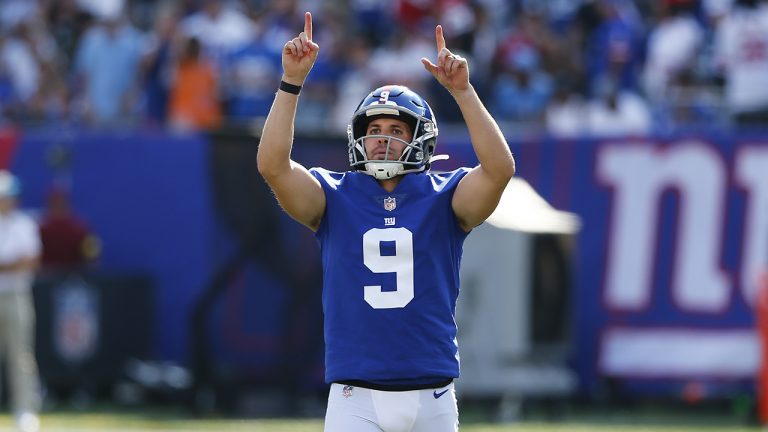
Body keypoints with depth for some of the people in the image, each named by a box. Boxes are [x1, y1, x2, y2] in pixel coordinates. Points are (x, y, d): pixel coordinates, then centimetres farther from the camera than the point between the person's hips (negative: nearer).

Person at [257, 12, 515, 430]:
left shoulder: (443, 196, 4)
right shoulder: (334, 196, 6)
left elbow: (500, 168, -14)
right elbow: (272, 164, -10)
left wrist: (462, 91, -20)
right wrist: (291, 81, -16)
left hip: (432, 395, 1)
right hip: (355, 398, -1)